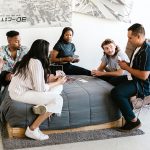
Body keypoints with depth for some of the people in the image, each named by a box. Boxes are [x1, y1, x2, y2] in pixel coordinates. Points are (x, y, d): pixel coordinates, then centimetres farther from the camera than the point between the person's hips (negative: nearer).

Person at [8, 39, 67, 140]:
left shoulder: (30, 59, 8)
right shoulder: (36, 62, -20)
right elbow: (40, 88, -21)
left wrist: (53, 79, 7)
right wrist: (58, 82, -7)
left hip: (24, 88, 9)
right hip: (20, 93, -9)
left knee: (59, 87, 5)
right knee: (58, 100, -16)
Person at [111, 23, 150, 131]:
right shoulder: (139, 47, 7)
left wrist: (127, 68, -17)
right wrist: (127, 65, 2)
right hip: (135, 79, 11)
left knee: (116, 93, -29)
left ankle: (133, 121, -13)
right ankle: (128, 107, 25)